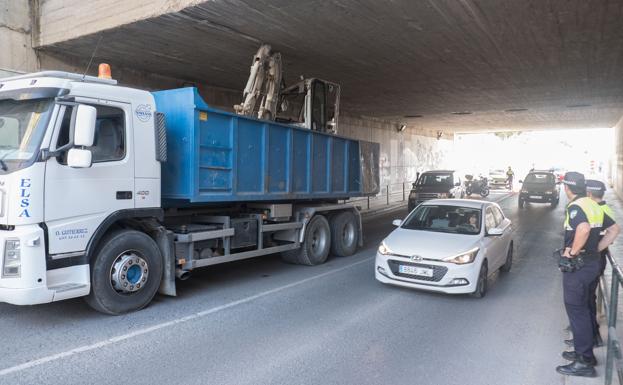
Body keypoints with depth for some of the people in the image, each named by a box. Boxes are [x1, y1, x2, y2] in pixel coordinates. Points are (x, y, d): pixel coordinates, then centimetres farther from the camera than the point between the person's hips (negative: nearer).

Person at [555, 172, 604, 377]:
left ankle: (584, 362, 5)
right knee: (582, 308, 19)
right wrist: (597, 247, 16)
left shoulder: (575, 206, -18)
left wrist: (572, 252, -24)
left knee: (576, 310, -2)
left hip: (577, 266, -9)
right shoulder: (594, 205, 10)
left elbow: (583, 229, -36)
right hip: (593, 261, 9)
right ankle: (584, 352, 30)